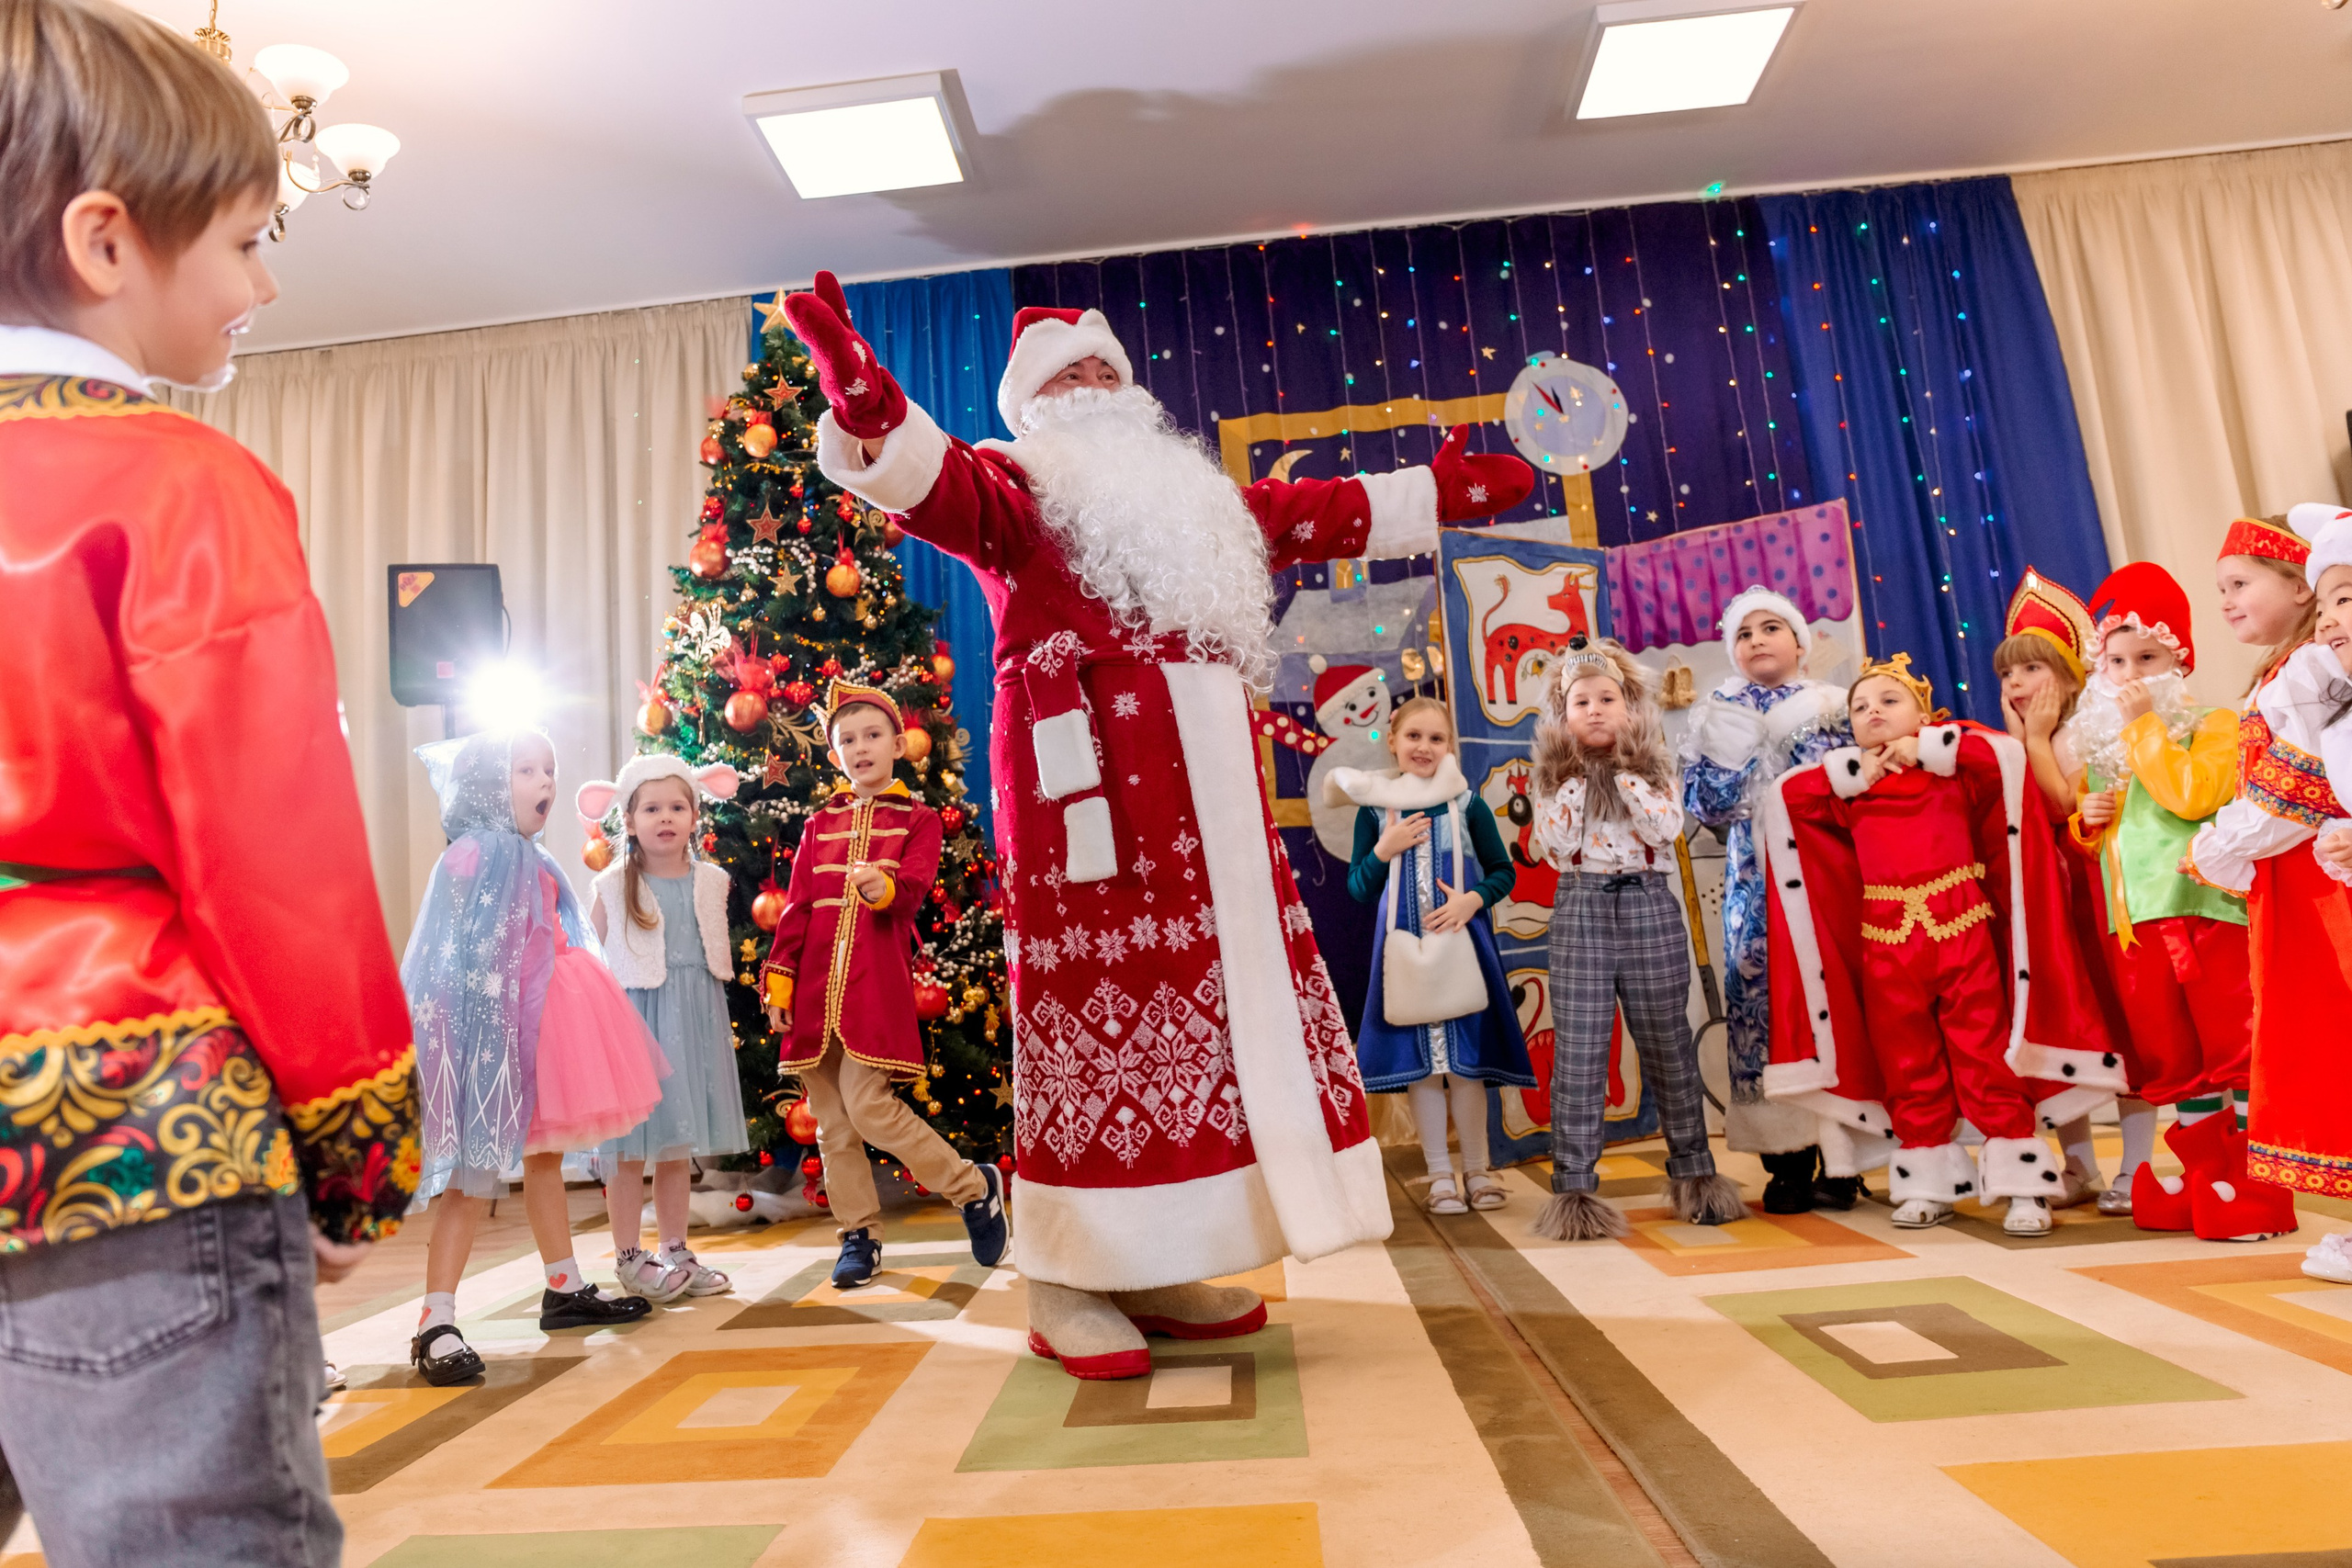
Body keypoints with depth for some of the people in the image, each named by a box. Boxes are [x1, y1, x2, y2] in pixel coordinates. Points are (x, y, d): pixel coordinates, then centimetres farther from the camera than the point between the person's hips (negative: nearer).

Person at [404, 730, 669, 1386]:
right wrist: (488, 1025, -22)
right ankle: (436, 1322, -2)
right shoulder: (471, 856, -11)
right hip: (490, 1024, -9)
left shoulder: (535, 860, 14)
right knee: (474, 1169, -8)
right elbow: (464, 959, -17)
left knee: (545, 1154, 16)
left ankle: (565, 1289, 26)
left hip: (539, 1019, 9)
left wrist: (578, 1014, 21)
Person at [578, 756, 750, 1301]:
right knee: (630, 1146, 1)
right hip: (634, 1016, -3)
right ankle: (630, 1257, 14)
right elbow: (592, 961, 1)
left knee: (679, 1143, 10)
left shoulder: (711, 882, 7)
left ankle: (675, 1250, 21)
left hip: (695, 1022, 3)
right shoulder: (613, 887, -3)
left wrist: (724, 1026, 18)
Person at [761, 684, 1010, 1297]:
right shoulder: (819, 826, 17)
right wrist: (779, 979, 5)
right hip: (816, 987, 5)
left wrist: (884, 888, -33)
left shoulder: (917, 819, 6)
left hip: (877, 983, -5)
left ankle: (975, 1186, 4)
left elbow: (914, 890, -10)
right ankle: (859, 1235, 21)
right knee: (831, 1119, 6)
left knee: (867, 1103, -15)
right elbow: (796, 907, 14)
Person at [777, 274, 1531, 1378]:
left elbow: (1322, 514, 38)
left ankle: (1156, 1266, 13)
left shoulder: (1195, 499, 31)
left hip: (1207, 783, 7)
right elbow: (924, 478, -11)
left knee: (1218, 992, 4)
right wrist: (861, 395, -31)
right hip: (1087, 777, -7)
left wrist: (1439, 493, 41)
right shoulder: (1014, 485, 10)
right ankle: (1068, 1281, -2)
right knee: (1093, 997, -10)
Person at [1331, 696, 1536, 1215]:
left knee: (1465, 1059, 4)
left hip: (1461, 943, 0)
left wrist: (1473, 899, -14)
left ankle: (1476, 1170, 20)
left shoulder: (1467, 804, 1)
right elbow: (1358, 889, 5)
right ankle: (1440, 1175, 17)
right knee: (1417, 1060, 4)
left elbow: (1504, 871, 5)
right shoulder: (1374, 810, 2)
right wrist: (1385, 849, -12)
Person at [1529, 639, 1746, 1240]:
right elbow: (1556, 845, -7)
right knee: (1577, 1050, -4)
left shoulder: (1651, 766, 8)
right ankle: (1574, 1186, 2)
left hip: (1648, 908, 1)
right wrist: (1576, 775, -9)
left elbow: (1666, 831, -9)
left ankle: (1693, 1171, 26)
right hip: (1581, 910, -1)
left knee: (1667, 1043, 9)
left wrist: (1624, 772, -10)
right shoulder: (1556, 773, 7)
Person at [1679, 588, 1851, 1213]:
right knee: (1763, 998, -4)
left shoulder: (1830, 706, 9)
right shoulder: (1717, 715, 10)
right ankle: (1788, 1161, 4)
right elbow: (1699, 799, 1)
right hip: (1754, 882, 0)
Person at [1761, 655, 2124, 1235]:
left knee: (1986, 1058, 1)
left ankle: (2022, 1185, 9)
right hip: (1887, 943, 2)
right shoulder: (1848, 781, 11)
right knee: (1908, 1067, 8)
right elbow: (1785, 798, -1)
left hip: (1963, 932, -2)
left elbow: (2005, 754, -13)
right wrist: (1855, 771, -3)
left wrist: (1924, 748, -6)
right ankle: (1928, 1185, 18)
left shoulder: (1956, 765, 6)